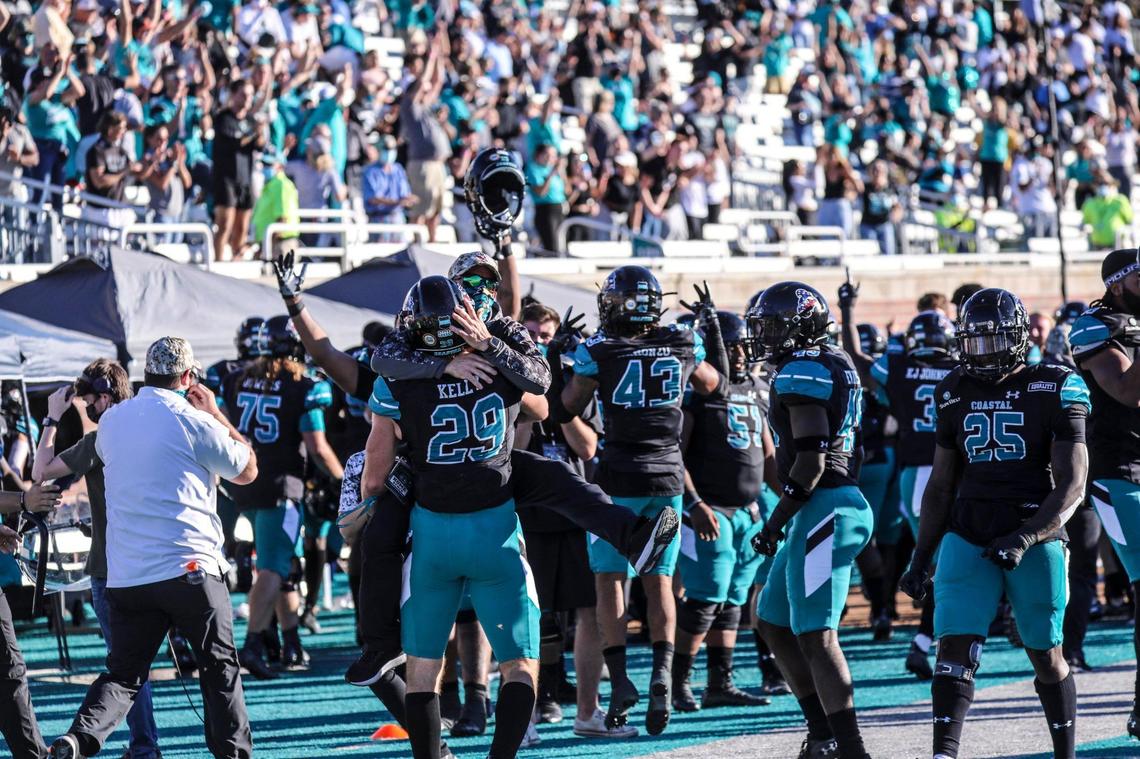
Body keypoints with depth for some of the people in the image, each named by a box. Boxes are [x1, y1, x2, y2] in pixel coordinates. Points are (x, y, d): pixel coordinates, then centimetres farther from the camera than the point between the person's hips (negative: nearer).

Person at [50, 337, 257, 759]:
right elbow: (247, 471, 8)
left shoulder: (111, 421, 9)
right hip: (190, 567, -4)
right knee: (219, 667, 10)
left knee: (123, 674, 6)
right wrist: (215, 414, 17)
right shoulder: (195, 422, -5)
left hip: (125, 577, 4)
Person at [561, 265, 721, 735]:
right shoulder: (683, 345, 1)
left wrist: (568, 364, 16)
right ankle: (662, 669, -9)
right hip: (668, 475, 3)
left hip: (618, 478, -3)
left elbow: (569, 407, 3)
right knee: (659, 580, 10)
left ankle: (618, 679, -6)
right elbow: (710, 385, 21)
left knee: (610, 579, 5)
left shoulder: (599, 351, -9)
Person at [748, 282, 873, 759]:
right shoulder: (836, 368, 16)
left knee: (816, 636, -11)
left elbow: (811, 461, -19)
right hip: (843, 502, 11)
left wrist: (776, 522, -13)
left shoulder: (802, 373, -13)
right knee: (773, 622, 17)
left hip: (823, 507, -11)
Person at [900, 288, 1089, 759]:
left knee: (1046, 655, 7)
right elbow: (940, 486, 17)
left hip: (1035, 537, -3)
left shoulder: (1053, 392, -5)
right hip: (967, 538, 3)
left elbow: (1071, 486, -9)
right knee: (955, 646, -11)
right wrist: (920, 559, 12)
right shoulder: (956, 394, 8)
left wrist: (1024, 539, -22)